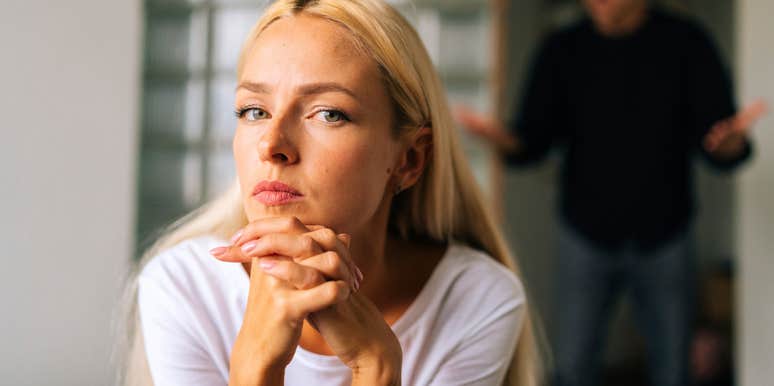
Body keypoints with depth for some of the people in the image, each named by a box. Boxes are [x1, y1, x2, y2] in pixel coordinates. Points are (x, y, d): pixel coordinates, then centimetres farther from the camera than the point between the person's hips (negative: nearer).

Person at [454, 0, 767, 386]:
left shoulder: (684, 43, -3)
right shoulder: (562, 50, 0)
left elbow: (717, 139, -8)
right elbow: (533, 140, -2)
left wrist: (730, 143, -33)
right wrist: (501, 137, -26)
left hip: (664, 236, 0)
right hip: (587, 235, 0)